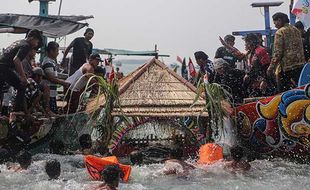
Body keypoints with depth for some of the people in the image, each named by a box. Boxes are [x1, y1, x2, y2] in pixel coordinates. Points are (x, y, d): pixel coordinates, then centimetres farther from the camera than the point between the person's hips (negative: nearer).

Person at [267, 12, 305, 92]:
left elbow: (278, 52, -14)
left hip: (286, 65, -7)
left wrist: (271, 67, -11)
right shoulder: (296, 30, 15)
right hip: (300, 64, 7)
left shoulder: (280, 32, -8)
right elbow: (301, 47, 17)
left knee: (283, 92, -1)